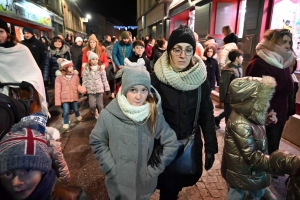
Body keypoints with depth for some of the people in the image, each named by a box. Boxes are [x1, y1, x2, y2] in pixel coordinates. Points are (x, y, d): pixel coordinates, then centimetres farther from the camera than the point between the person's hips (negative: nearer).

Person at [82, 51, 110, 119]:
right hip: (91, 90, 0)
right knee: (92, 105, -1)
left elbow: (104, 79, 4)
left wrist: (107, 88, 3)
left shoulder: (101, 69, 2)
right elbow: (84, 80, 2)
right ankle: (95, 112, 30)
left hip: (100, 89, 0)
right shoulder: (86, 70, 1)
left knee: (100, 104, 7)